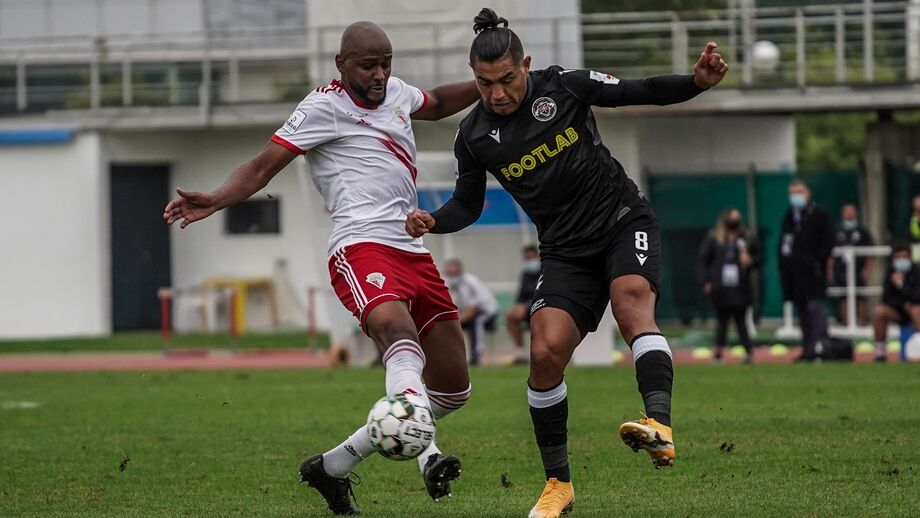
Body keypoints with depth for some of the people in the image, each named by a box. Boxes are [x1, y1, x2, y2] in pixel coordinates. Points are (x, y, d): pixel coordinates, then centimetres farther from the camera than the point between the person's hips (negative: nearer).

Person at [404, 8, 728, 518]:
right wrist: (432, 221, -11)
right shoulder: (474, 136, -3)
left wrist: (697, 81, -20)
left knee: (631, 299, -33)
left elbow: (642, 92, -3)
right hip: (566, 250, 2)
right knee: (545, 353, -14)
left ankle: (660, 427, -51)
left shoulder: (563, 86, -9)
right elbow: (468, 204, 10)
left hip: (622, 219, -2)